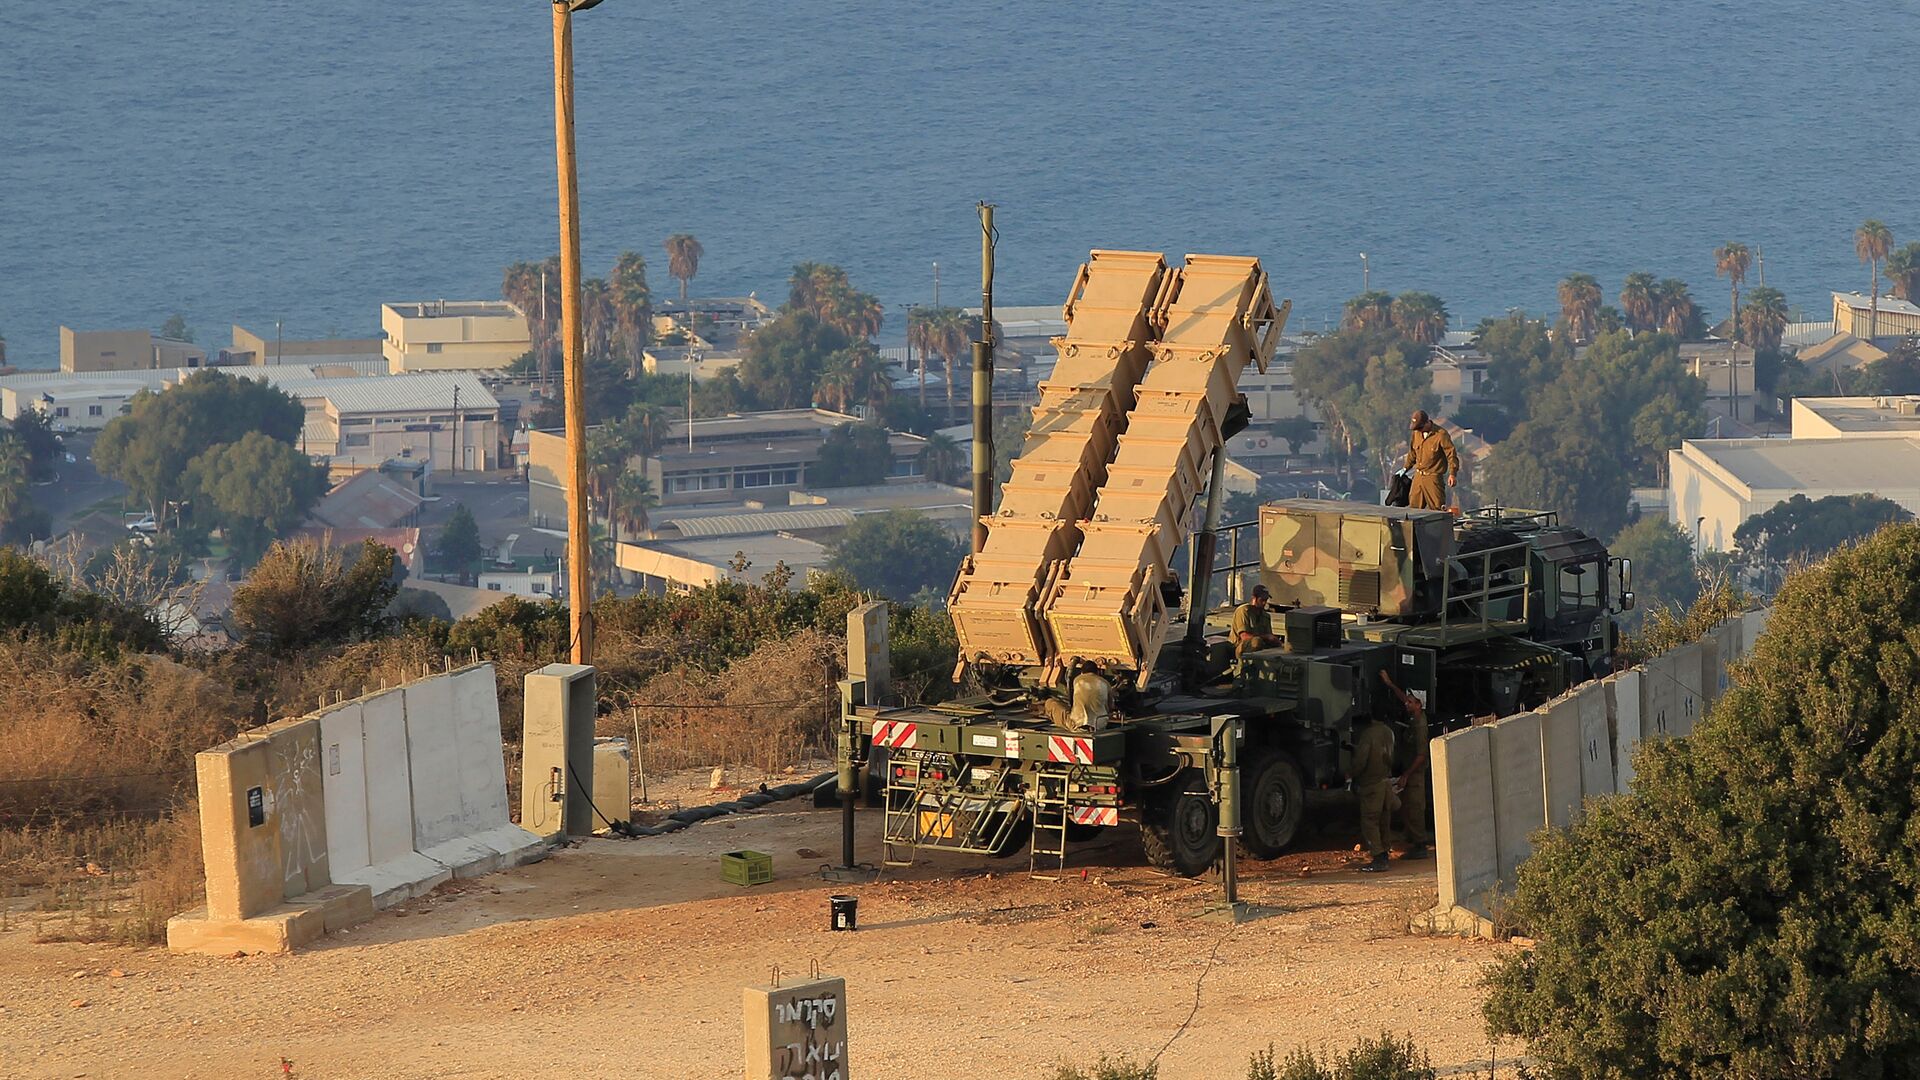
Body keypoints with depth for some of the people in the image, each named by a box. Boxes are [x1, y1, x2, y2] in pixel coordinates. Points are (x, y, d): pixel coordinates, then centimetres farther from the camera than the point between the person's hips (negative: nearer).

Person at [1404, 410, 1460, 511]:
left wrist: (1453, 474, -20)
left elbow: (1451, 454, -12)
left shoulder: (1441, 434, -13)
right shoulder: (1416, 433, 7)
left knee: (1437, 508, -9)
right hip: (1418, 476, 6)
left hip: (1433, 478, -6)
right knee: (1414, 508, 7)